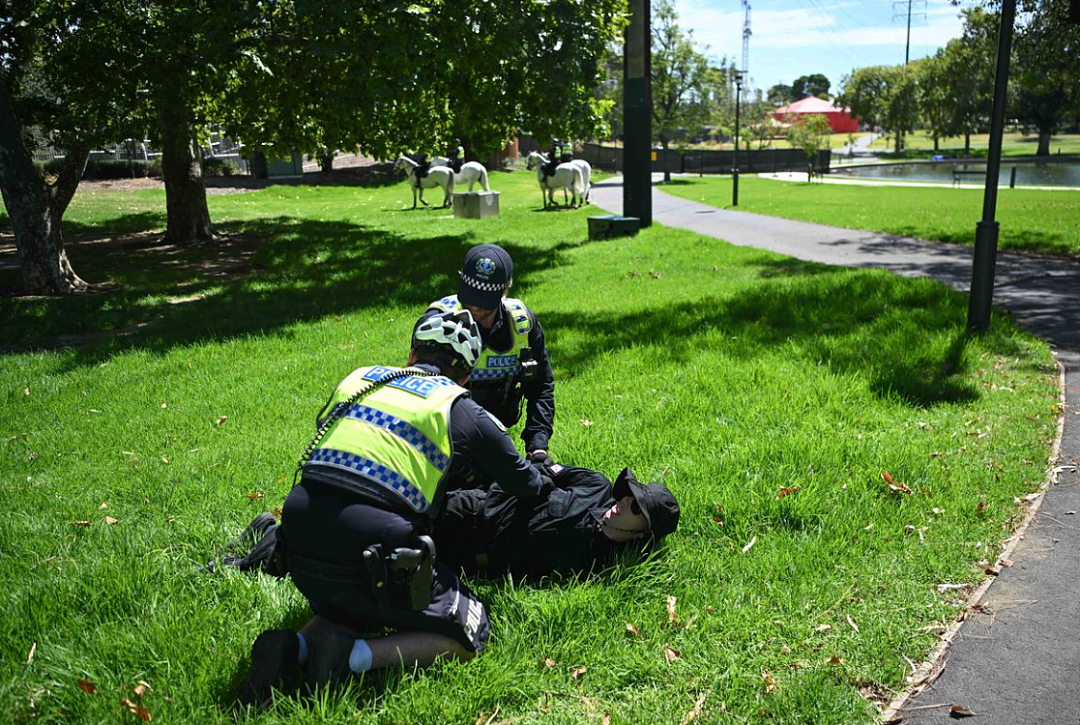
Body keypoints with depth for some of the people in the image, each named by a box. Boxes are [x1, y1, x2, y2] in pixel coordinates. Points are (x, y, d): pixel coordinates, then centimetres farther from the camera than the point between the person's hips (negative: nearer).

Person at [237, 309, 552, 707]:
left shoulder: (358, 379, 18)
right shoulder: (465, 413, 8)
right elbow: (526, 484, 20)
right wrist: (546, 478, 45)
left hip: (298, 540, 6)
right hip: (372, 549, -5)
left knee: (354, 605, 34)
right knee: (467, 632, 14)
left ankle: (294, 645, 6)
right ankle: (355, 656, -6)